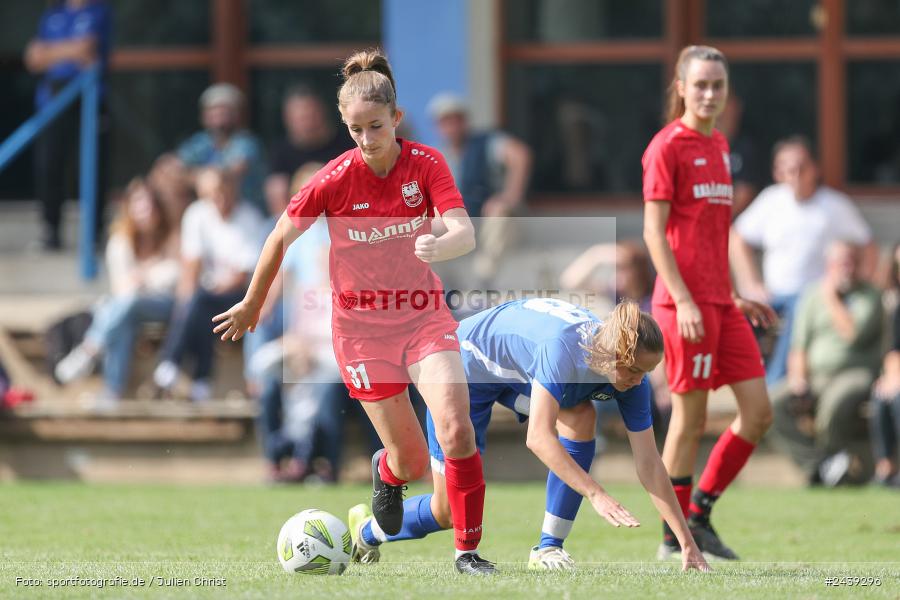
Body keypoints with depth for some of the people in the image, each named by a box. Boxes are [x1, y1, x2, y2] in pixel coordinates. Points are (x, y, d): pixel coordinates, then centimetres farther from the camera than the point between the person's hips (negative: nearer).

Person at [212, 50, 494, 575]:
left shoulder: (426, 164, -10)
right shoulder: (336, 178, -14)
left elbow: (465, 233, -22)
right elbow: (281, 238, 1)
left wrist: (441, 244, -45)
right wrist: (252, 306, 11)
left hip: (425, 315, 1)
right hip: (362, 325, -1)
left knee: (457, 430, -20)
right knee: (413, 461, -2)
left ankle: (469, 550, -3)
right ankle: (387, 472, 38)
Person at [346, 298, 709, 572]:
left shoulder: (633, 378, -23)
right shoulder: (564, 345, -43)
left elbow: (649, 464, -20)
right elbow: (538, 437, -49)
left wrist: (687, 542, -24)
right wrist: (596, 495, -57)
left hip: (516, 370, 6)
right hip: (467, 365, -6)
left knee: (580, 419, -25)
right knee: (449, 512, -1)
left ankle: (549, 549, -16)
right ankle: (367, 529, 30)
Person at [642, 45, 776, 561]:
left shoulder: (719, 146, 16)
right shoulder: (668, 147, -7)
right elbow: (654, 232, -12)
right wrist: (684, 300, -19)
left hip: (721, 303, 8)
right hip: (686, 301, -8)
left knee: (759, 411, 3)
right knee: (691, 417, -3)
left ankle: (700, 513, 14)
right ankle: (674, 539, 6)